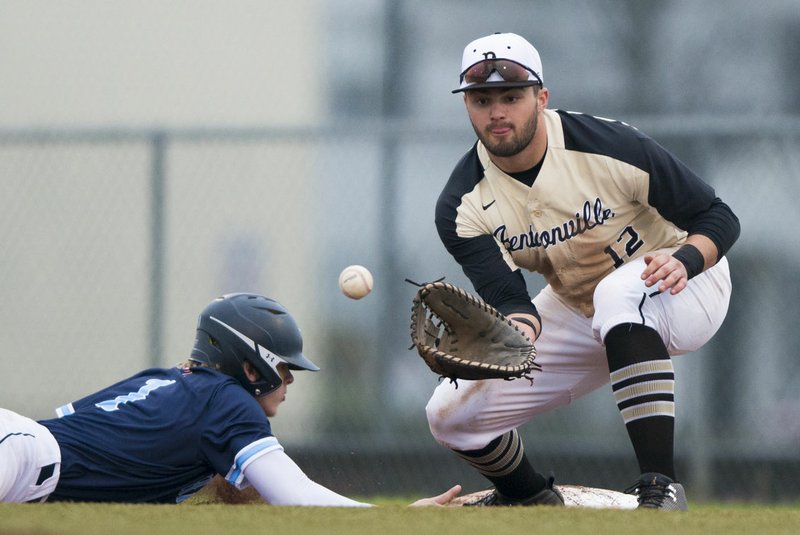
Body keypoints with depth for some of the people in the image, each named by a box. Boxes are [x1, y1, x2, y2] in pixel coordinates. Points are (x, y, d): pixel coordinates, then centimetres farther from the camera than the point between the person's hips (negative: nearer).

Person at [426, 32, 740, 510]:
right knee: (452, 415, -5)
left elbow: (719, 218, -17)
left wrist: (685, 259, -39)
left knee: (617, 292, -41)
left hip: (686, 290, -5)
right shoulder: (462, 205, -15)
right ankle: (533, 500, 29)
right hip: (576, 312, 5)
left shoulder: (609, 147, -26)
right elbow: (511, 302, -23)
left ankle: (661, 487, -40)